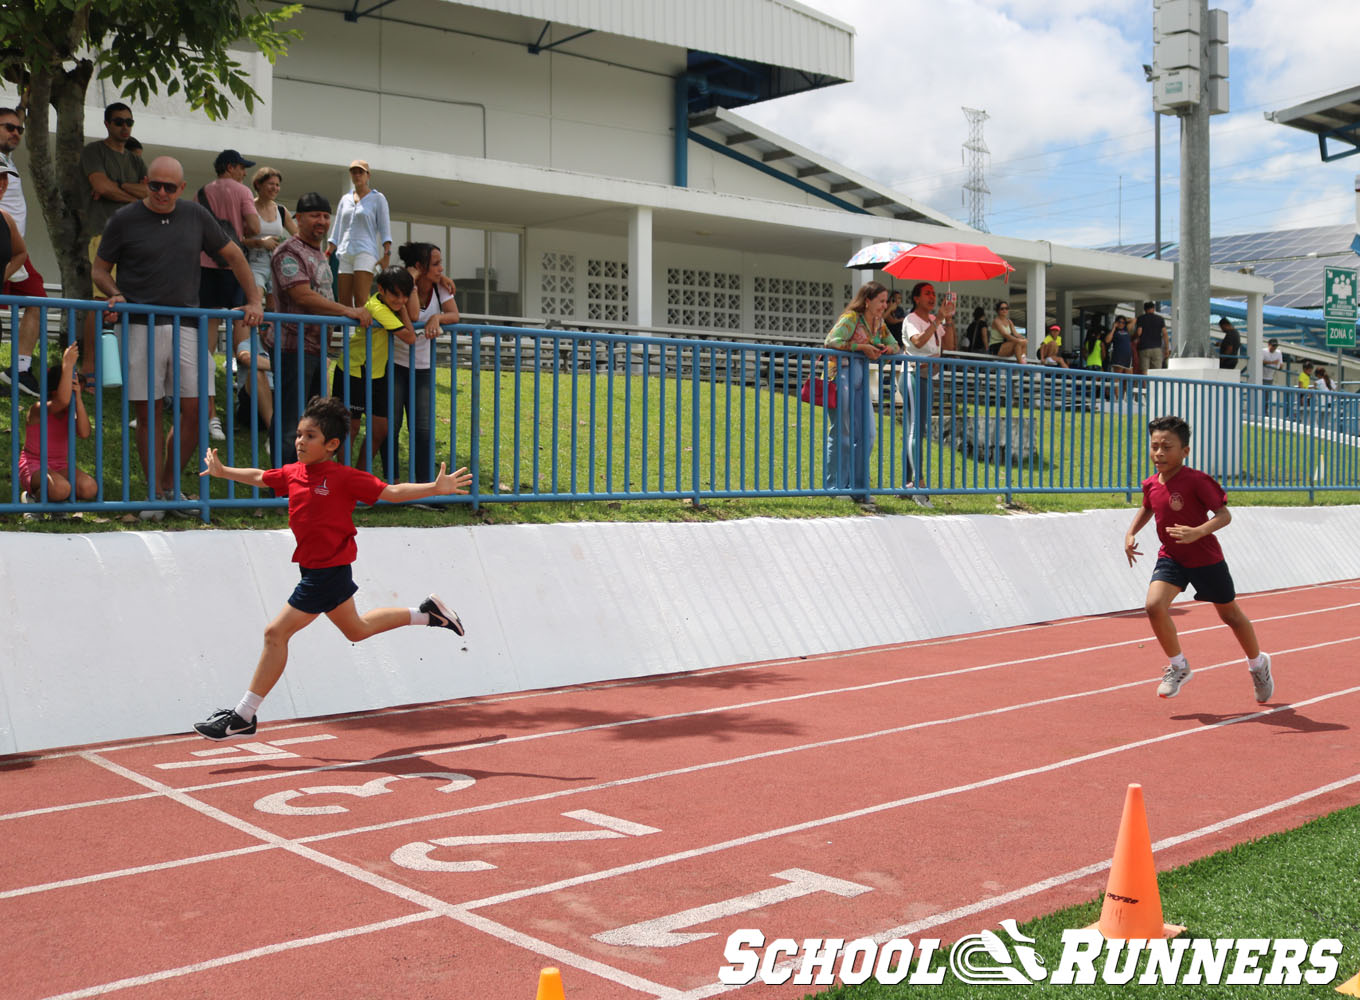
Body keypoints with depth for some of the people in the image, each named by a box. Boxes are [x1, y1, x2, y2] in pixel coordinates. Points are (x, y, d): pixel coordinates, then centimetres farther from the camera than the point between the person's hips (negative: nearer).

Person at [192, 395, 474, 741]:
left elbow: (391, 492, -17)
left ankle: (244, 716, 0)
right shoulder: (292, 473, 5)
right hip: (315, 569, 9)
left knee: (276, 632, -9)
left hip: (328, 571, -9)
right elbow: (259, 477, 25)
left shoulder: (343, 477, -16)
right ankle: (426, 613, 38)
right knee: (356, 629, 25)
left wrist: (435, 488, -27)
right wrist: (223, 472, 28)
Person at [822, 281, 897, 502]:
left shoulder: (878, 322, 15)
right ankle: (834, 487, 2)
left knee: (867, 435, 5)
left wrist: (888, 349, 0)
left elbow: (894, 345, 24)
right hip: (841, 374, -8)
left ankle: (856, 487, 13)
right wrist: (862, 347, -22)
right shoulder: (851, 318, -9)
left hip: (861, 378, 8)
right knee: (841, 435, -6)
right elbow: (831, 341, -23)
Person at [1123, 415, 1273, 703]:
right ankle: (1179, 666, 1)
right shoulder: (1151, 484, -3)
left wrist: (1197, 532, -38)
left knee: (1230, 615, 13)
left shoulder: (1197, 481, -22)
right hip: (1170, 557, 4)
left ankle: (1258, 664, 41)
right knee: (1154, 605, -19)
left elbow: (1224, 515, -23)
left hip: (1205, 558, -4)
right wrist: (1131, 533, 6)